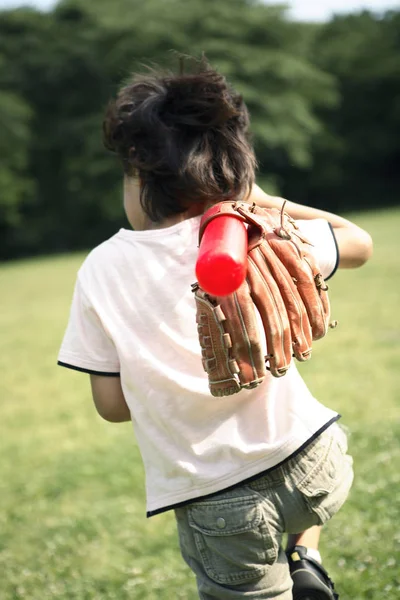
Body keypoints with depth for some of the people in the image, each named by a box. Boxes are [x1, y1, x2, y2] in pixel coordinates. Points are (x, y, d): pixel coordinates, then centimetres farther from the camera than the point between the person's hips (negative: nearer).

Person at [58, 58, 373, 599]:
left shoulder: (104, 270, -8)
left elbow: (112, 404, -4)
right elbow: (360, 243, 12)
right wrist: (261, 199, 15)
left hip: (221, 509, -2)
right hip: (318, 472, 2)